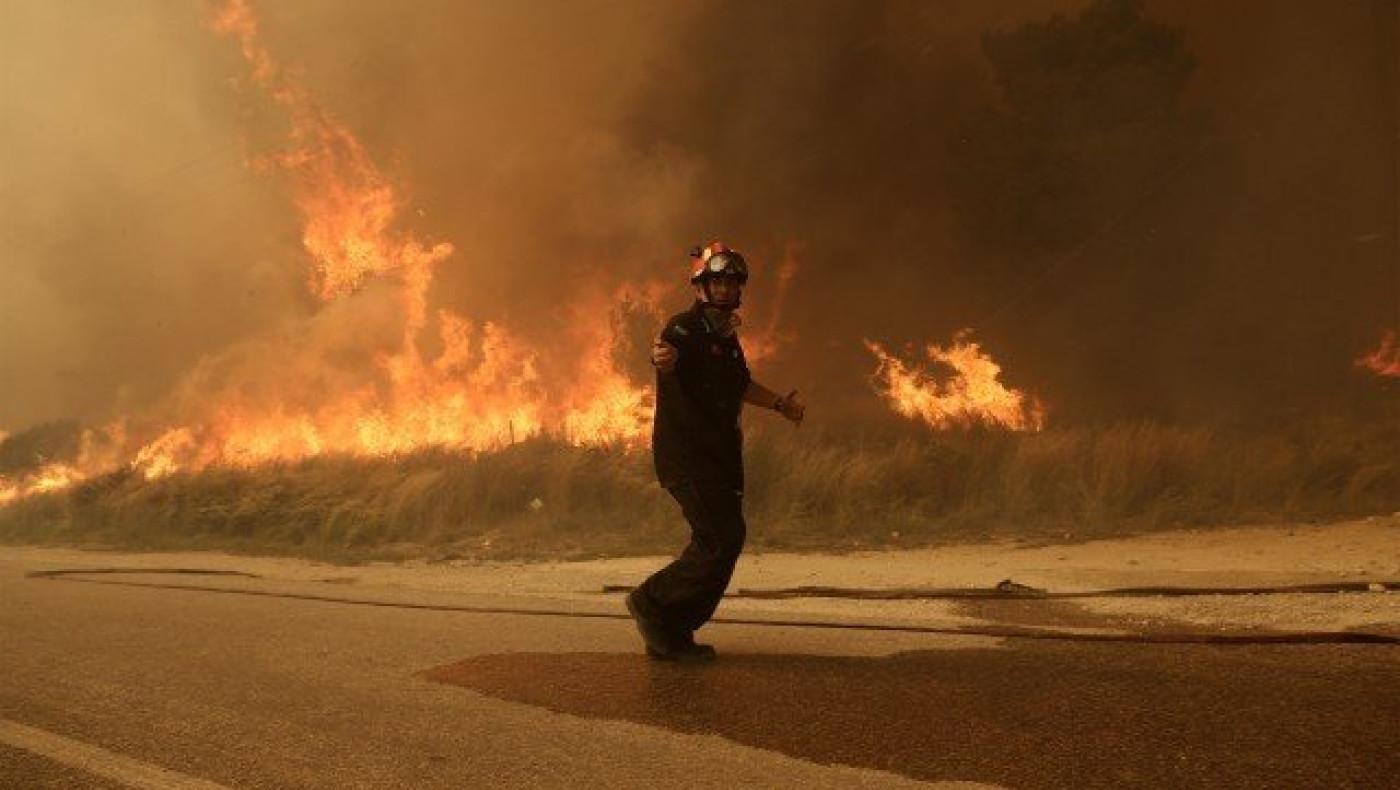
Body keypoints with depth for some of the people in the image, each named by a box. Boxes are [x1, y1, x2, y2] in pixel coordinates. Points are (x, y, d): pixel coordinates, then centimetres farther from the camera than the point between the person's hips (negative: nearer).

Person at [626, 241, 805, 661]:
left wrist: (779, 403, 34)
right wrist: (663, 356, -56)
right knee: (724, 537, -17)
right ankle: (652, 601, -1)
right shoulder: (685, 328, -12)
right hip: (685, 452, -9)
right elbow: (667, 353, -35)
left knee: (721, 541, 8)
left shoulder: (727, 337, 16)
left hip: (720, 455, 9)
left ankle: (672, 634, 17)